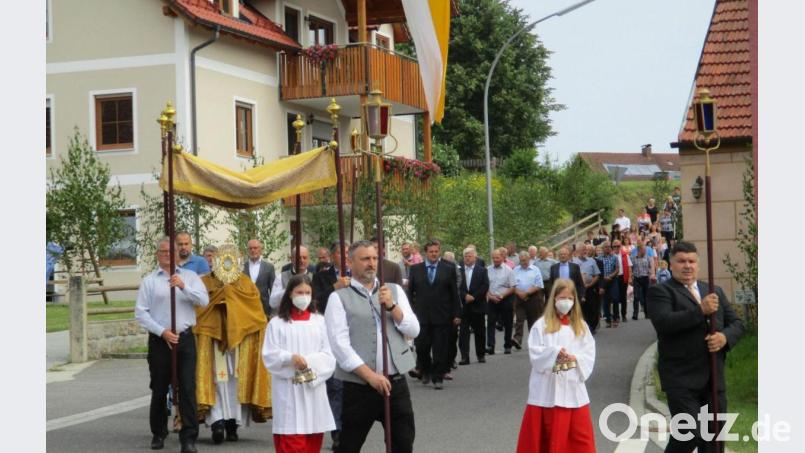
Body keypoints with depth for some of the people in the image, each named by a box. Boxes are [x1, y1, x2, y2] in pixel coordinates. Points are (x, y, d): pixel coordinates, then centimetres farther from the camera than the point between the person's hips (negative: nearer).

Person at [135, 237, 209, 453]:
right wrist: (162, 332, -9)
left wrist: (183, 287, -18)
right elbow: (140, 313, 0)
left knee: (188, 387, -7)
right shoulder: (149, 281, 5)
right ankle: (158, 433, 26)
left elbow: (204, 300, -4)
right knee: (159, 389, 9)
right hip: (159, 340, 0)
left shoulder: (190, 276, 9)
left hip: (185, 338, 0)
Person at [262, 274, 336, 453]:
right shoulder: (277, 323, 3)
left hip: (314, 389, 3)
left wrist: (310, 362, -15)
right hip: (288, 391, -3)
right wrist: (291, 358, -20)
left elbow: (329, 355, 2)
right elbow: (269, 356, -3)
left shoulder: (319, 321, 8)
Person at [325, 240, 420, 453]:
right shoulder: (339, 298, -2)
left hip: (396, 383, 4)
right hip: (359, 386, -4)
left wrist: (392, 306, -10)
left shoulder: (394, 290, 12)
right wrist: (370, 375, -16)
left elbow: (414, 330, 5)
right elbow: (340, 344, -11)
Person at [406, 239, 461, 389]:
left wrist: (456, 314, 0)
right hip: (421, 315, 1)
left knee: (440, 349, 0)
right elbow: (410, 292, 10)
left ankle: (438, 377, 10)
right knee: (421, 347, 3)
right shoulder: (415, 269, 7)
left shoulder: (448, 269, 4)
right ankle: (425, 371, 27)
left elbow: (454, 293, 4)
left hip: (442, 316, -1)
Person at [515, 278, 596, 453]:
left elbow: (590, 354, 2)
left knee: (580, 435, 6)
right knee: (549, 434, 5)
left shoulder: (581, 326, 8)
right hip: (547, 390, -2)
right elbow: (534, 353, -8)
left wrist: (576, 359, -17)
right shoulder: (542, 324, -2)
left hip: (573, 387, 3)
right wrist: (554, 352, -23)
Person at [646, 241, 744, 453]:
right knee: (689, 434, -12)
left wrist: (725, 336, -6)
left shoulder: (714, 291, 17)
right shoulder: (660, 292, -2)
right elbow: (663, 322, -19)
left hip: (714, 378, 6)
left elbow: (736, 323, 16)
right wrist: (700, 310, -22)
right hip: (681, 379, -6)